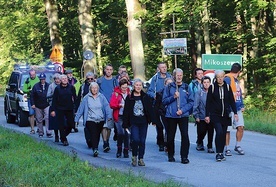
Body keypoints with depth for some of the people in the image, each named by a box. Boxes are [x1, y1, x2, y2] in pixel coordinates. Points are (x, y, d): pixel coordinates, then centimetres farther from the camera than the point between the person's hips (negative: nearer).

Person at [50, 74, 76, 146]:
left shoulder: (71, 87, 1)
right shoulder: (57, 88, -1)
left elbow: (75, 98, 4)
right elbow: (54, 100, 0)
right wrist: (53, 110, -3)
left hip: (69, 109, 1)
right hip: (60, 109, -1)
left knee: (71, 124, 1)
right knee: (61, 125, 0)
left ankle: (63, 136, 25)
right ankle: (64, 140, 10)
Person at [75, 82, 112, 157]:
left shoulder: (101, 97, 4)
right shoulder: (86, 98, 2)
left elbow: (106, 106, -2)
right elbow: (81, 109, 4)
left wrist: (109, 116, -16)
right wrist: (76, 119, 3)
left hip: (101, 120, 2)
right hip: (90, 120, -2)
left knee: (97, 135, 8)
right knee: (93, 135, -16)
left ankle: (95, 149, 22)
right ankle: (95, 150, -25)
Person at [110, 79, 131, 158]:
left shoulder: (129, 93, 7)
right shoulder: (116, 93, 2)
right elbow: (112, 105, -4)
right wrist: (119, 105, -21)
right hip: (119, 116, -2)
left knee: (126, 133, 1)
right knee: (120, 133, -9)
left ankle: (126, 151, 11)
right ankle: (119, 150, 9)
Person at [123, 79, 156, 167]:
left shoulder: (145, 97, 6)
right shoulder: (129, 98, 1)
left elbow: (150, 109, 7)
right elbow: (126, 112, 2)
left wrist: (153, 120, -1)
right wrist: (126, 125, -1)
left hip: (143, 122, 2)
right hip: (133, 122, -2)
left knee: (142, 141, 4)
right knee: (136, 139, -15)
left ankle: (141, 159, 14)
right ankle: (134, 156, 6)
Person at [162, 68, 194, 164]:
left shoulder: (186, 87, 6)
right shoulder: (169, 87, 4)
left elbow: (191, 102, 4)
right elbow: (164, 101, 2)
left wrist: (182, 110, -9)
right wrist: (173, 97, -13)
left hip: (183, 115, 0)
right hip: (171, 116, 0)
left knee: (185, 135, -9)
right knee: (170, 136, 6)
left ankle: (184, 156, -2)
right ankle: (171, 155, 22)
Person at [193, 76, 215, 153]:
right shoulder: (199, 93, 0)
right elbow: (196, 105, 0)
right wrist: (196, 116, -5)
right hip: (201, 117, -1)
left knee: (210, 133, 1)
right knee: (201, 132, 2)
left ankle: (210, 147, 13)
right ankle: (199, 143, 29)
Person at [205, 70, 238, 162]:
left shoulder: (227, 87, 7)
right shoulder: (212, 87, -1)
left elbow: (232, 101, 10)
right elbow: (208, 102, 1)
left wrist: (235, 113, 3)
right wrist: (207, 115, -3)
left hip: (225, 115, 3)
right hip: (215, 115, -3)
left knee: (223, 134, 4)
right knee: (219, 132, -17)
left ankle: (221, 153, 13)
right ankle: (218, 153, -14)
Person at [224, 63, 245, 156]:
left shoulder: (237, 80, 17)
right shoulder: (227, 79, -11)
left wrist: (242, 105, 12)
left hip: (238, 109, 8)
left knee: (240, 127, 3)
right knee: (227, 130, -1)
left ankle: (238, 146, 18)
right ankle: (227, 149, 8)